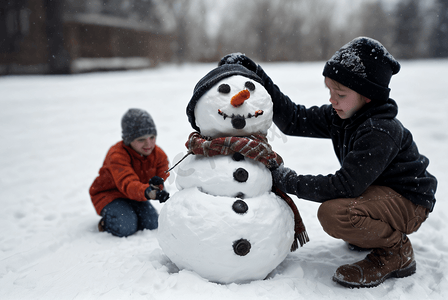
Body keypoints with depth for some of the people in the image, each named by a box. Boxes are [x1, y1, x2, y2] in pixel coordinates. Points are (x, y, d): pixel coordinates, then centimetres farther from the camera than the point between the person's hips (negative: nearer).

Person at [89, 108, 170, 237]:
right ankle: (106, 221, 6)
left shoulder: (159, 155, -9)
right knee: (125, 227, -28)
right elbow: (128, 184, -44)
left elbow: (164, 178, -14)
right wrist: (147, 192, -67)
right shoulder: (117, 155, -29)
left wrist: (158, 187, -43)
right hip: (109, 194, -5)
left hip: (136, 195, 5)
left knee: (152, 224, -17)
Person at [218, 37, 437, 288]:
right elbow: (294, 119, -7)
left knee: (334, 213, -31)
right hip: (378, 189, 9)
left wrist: (289, 182, -28)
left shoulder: (381, 131, -29)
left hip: (409, 201, -9)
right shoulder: (341, 116, -4)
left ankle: (397, 253, -8)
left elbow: (346, 185, -33)